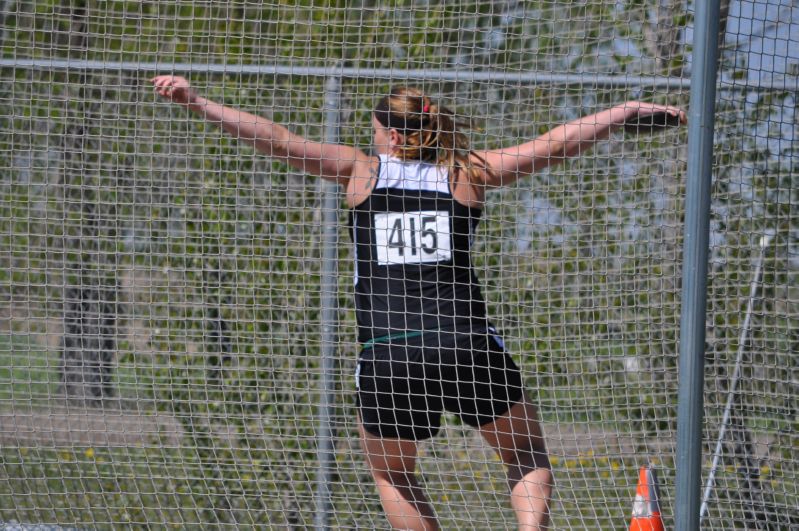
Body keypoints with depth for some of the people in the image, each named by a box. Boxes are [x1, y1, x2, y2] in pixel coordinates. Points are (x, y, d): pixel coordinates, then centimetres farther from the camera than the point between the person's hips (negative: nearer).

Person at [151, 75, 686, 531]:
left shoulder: (361, 171, 10)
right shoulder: (466, 173, 11)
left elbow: (278, 139, 5)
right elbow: (558, 142, 14)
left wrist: (197, 102, 8)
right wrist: (629, 110, 24)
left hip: (387, 356, 0)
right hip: (469, 346, 0)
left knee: (393, 477, 22)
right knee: (528, 458, 18)